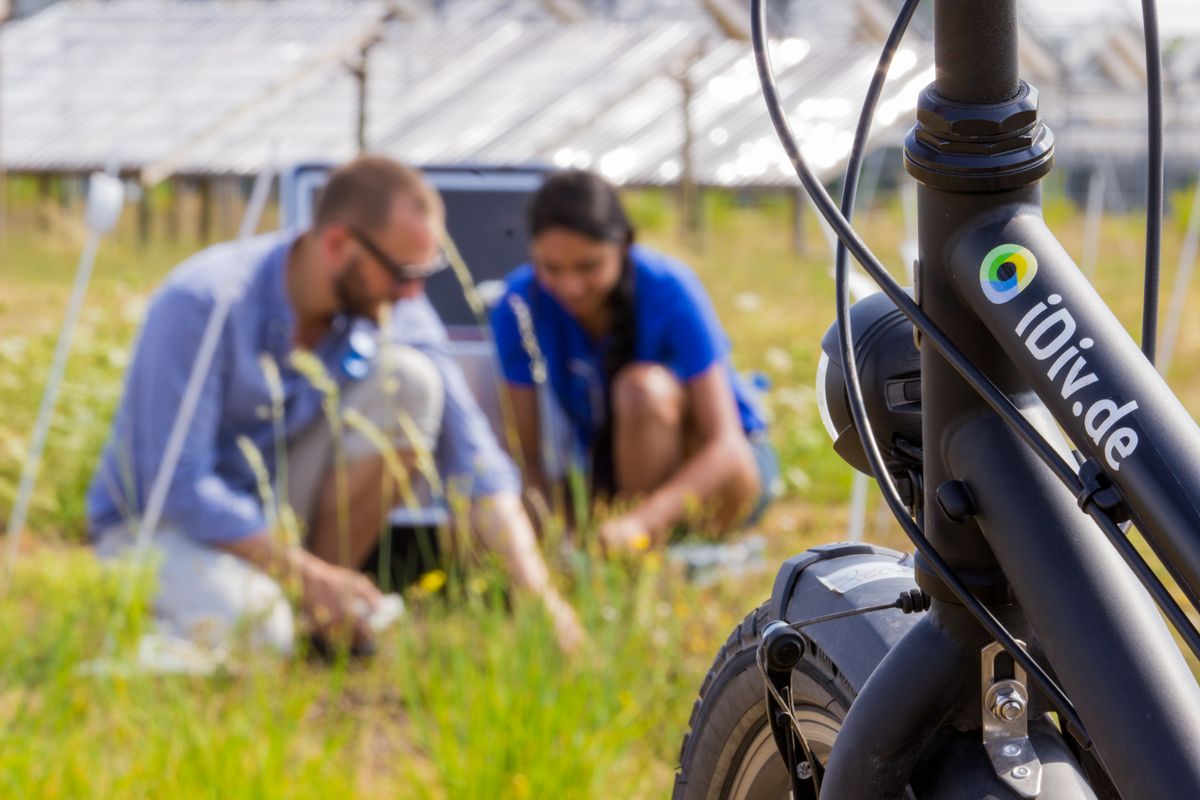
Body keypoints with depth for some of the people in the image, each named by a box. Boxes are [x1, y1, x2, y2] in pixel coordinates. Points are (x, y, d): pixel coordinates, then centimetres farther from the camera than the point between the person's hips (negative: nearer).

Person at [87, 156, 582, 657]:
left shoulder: (388, 313, -10)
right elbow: (178, 485, -26)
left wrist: (535, 589, -26)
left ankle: (326, 614, -8)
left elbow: (476, 464, -12)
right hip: (159, 522, -5)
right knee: (250, 632, -39)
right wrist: (308, 574, -27)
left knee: (408, 380, -17)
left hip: (276, 511, 5)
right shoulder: (201, 304, -26)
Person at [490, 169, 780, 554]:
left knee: (643, 386, -35)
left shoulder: (669, 290, -25)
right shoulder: (520, 305, -17)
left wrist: (641, 520, -47)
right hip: (615, 477, 3)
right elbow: (528, 454, -14)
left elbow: (725, 446, -31)